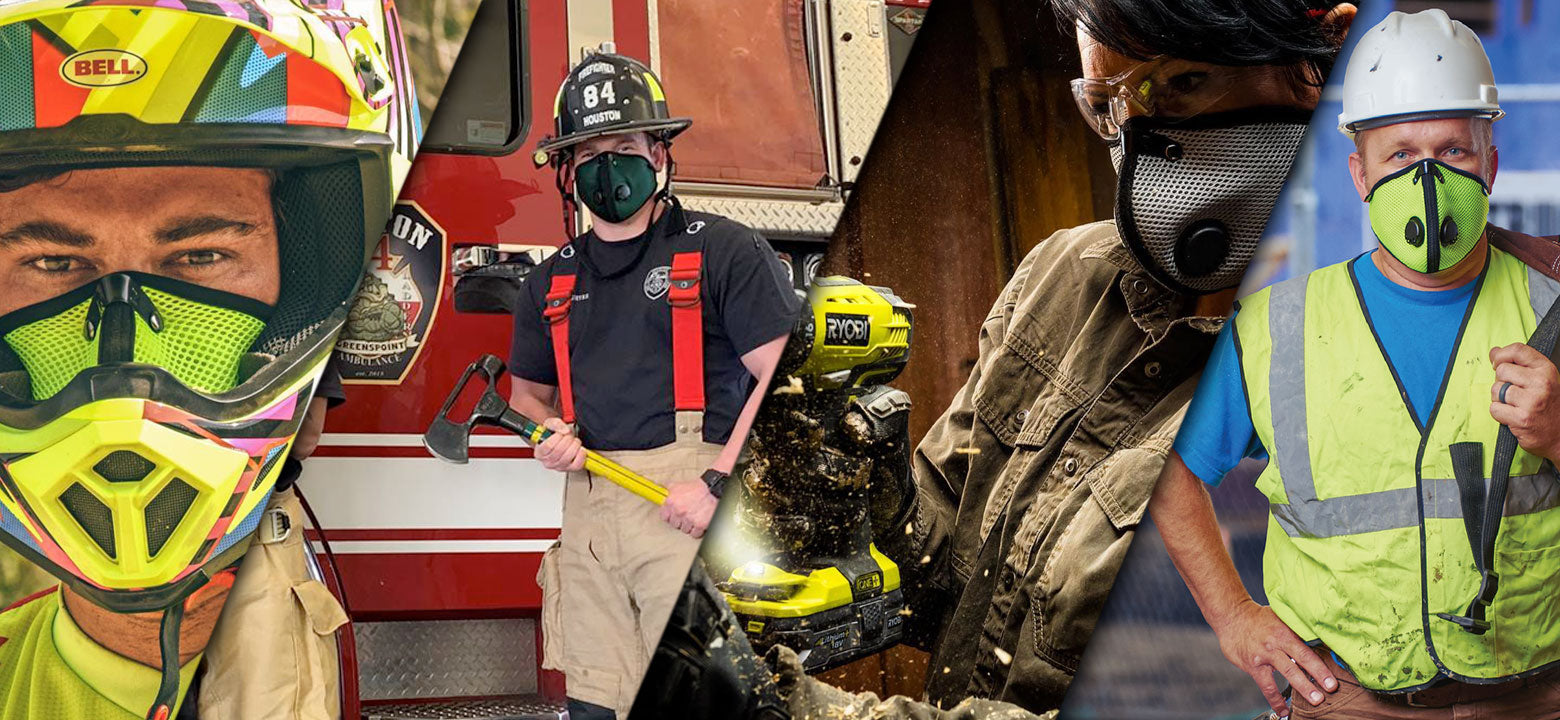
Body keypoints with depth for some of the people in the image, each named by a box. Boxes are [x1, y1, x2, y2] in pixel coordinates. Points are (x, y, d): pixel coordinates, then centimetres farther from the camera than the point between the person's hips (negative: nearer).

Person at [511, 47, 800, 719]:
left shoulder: (722, 250, 1)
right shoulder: (553, 281, 19)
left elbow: (784, 376, -5)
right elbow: (528, 392, 31)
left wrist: (717, 484, -14)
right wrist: (549, 435, 6)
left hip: (688, 498, -5)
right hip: (589, 507, 5)